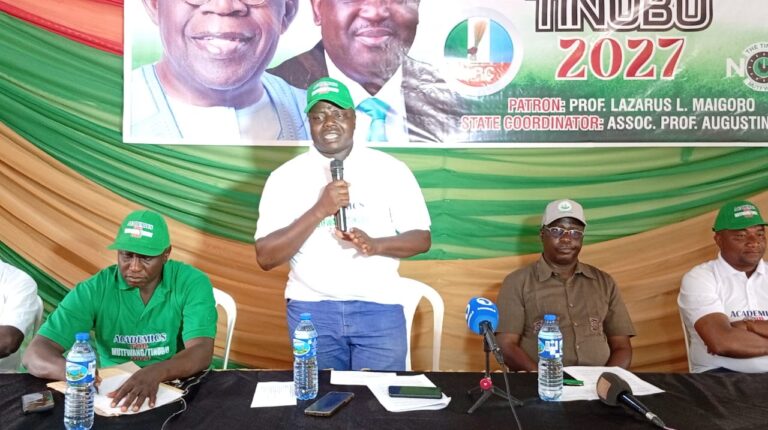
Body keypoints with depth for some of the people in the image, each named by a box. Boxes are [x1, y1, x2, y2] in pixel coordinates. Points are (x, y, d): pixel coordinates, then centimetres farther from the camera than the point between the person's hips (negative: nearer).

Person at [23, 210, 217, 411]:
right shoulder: (93, 290, -6)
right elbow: (35, 354, -10)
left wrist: (156, 372, -40)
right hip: (113, 392, 1)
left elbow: (201, 353, -20)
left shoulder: (192, 283, -9)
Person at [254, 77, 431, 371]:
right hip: (310, 308, 1)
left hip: (378, 307, 0)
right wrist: (319, 210, -19)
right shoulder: (286, 176, -1)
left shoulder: (391, 169, 0)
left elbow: (421, 238, 2)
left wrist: (375, 244, -18)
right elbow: (265, 257, -7)